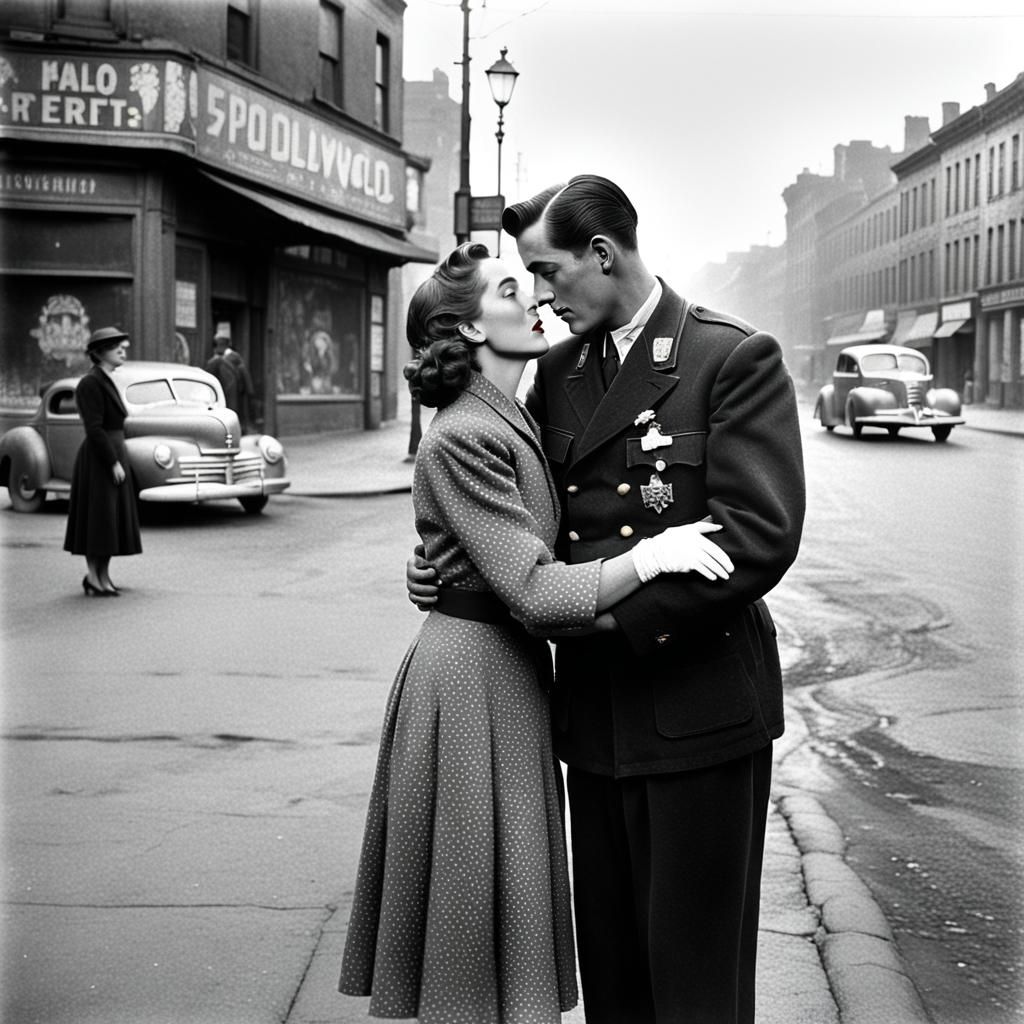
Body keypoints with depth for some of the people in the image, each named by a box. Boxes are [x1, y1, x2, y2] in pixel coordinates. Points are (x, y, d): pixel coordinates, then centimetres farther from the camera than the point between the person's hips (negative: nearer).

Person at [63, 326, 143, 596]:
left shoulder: (106, 381, 13)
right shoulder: (90, 384, -15)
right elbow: (94, 429, -20)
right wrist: (113, 463, -21)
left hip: (114, 455, 9)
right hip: (98, 460, -9)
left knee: (111, 520, 11)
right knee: (97, 518, -4)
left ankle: (103, 577, 16)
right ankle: (93, 579, 2)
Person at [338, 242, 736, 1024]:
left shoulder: (513, 425, 13)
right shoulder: (462, 439, -18)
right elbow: (533, 592, -23)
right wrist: (645, 558, -31)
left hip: (510, 671, 9)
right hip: (474, 679, -9)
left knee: (505, 910, 17)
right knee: (482, 909, 1)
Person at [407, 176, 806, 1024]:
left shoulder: (736, 359, -9)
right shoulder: (558, 370, 11)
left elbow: (761, 536, -17)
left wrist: (619, 611, -19)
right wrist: (444, 559, 1)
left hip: (699, 706, -6)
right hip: (596, 707, 6)